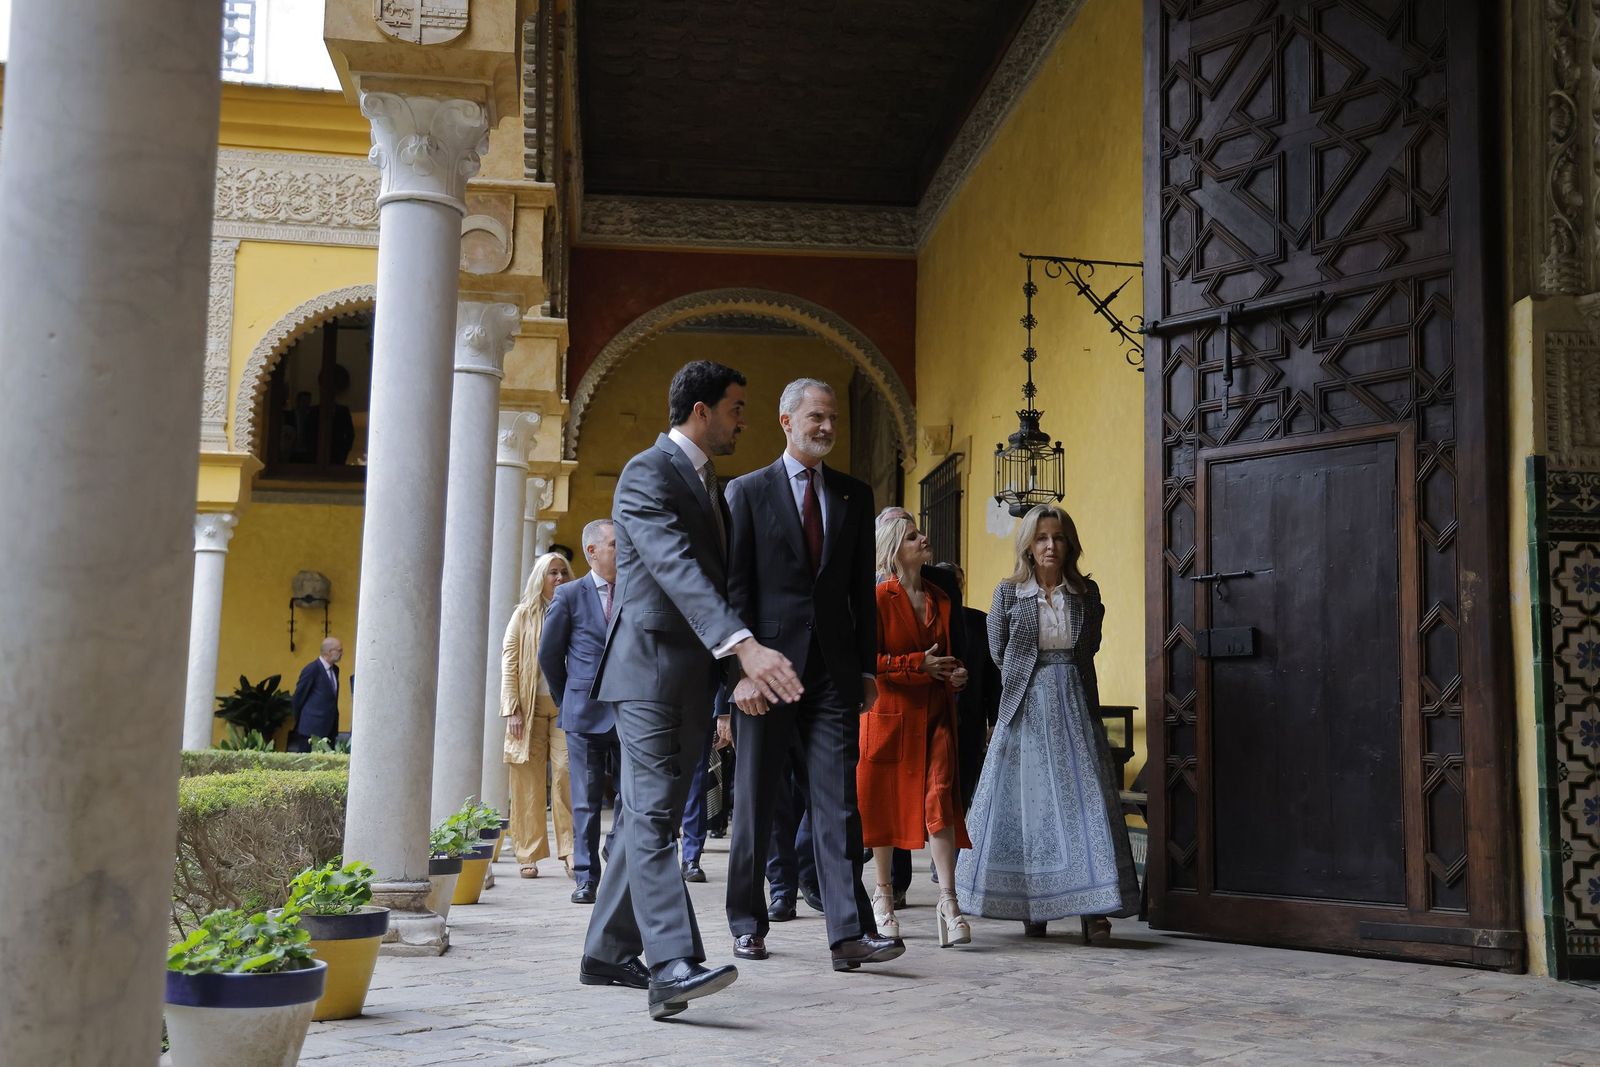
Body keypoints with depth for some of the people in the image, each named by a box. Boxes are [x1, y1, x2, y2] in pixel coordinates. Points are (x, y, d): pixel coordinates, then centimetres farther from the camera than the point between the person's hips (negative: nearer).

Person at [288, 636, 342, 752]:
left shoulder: (335, 670, 13)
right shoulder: (311, 669, -11)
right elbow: (299, 697, -6)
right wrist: (300, 723, 3)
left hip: (329, 729, 7)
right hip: (312, 729, -7)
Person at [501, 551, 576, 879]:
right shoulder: (524, 615, 10)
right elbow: (509, 663, 5)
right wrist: (512, 709, -5)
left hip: (566, 705, 0)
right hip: (529, 707, 0)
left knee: (567, 772, -11)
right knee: (528, 779, -1)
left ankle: (570, 851, -9)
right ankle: (528, 855, 5)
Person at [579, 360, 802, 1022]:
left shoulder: (708, 481, 20)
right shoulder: (646, 474, -11)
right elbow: (678, 569, -26)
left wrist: (734, 666, 19)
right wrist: (744, 644, -38)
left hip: (693, 674, 9)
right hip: (650, 668, -9)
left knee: (650, 815, 11)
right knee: (651, 815, -14)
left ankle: (608, 954, 18)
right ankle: (672, 965, -21)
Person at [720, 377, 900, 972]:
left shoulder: (854, 496, 12)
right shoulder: (747, 492, 2)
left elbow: (862, 588, 13)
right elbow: (735, 588, -3)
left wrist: (868, 668, 8)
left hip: (834, 671, 2)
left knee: (838, 801, -4)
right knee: (757, 802, 7)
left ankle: (850, 932, -8)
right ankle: (747, 923, 20)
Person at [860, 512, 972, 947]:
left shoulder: (940, 599, 13)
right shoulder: (879, 598, -5)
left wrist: (956, 673, 4)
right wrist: (918, 664, -16)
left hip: (935, 714, 4)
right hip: (891, 713, -4)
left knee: (939, 797, -11)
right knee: (886, 802, 7)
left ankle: (948, 900, -13)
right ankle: (884, 894, 23)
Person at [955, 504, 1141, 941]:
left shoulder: (1086, 592, 5)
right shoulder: (1008, 593, 1)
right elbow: (998, 651, 11)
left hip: (1076, 707, 1)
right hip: (1027, 708, -1)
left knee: (1084, 799, -6)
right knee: (1026, 802, 1)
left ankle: (1093, 907, -7)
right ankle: (1032, 905, 8)